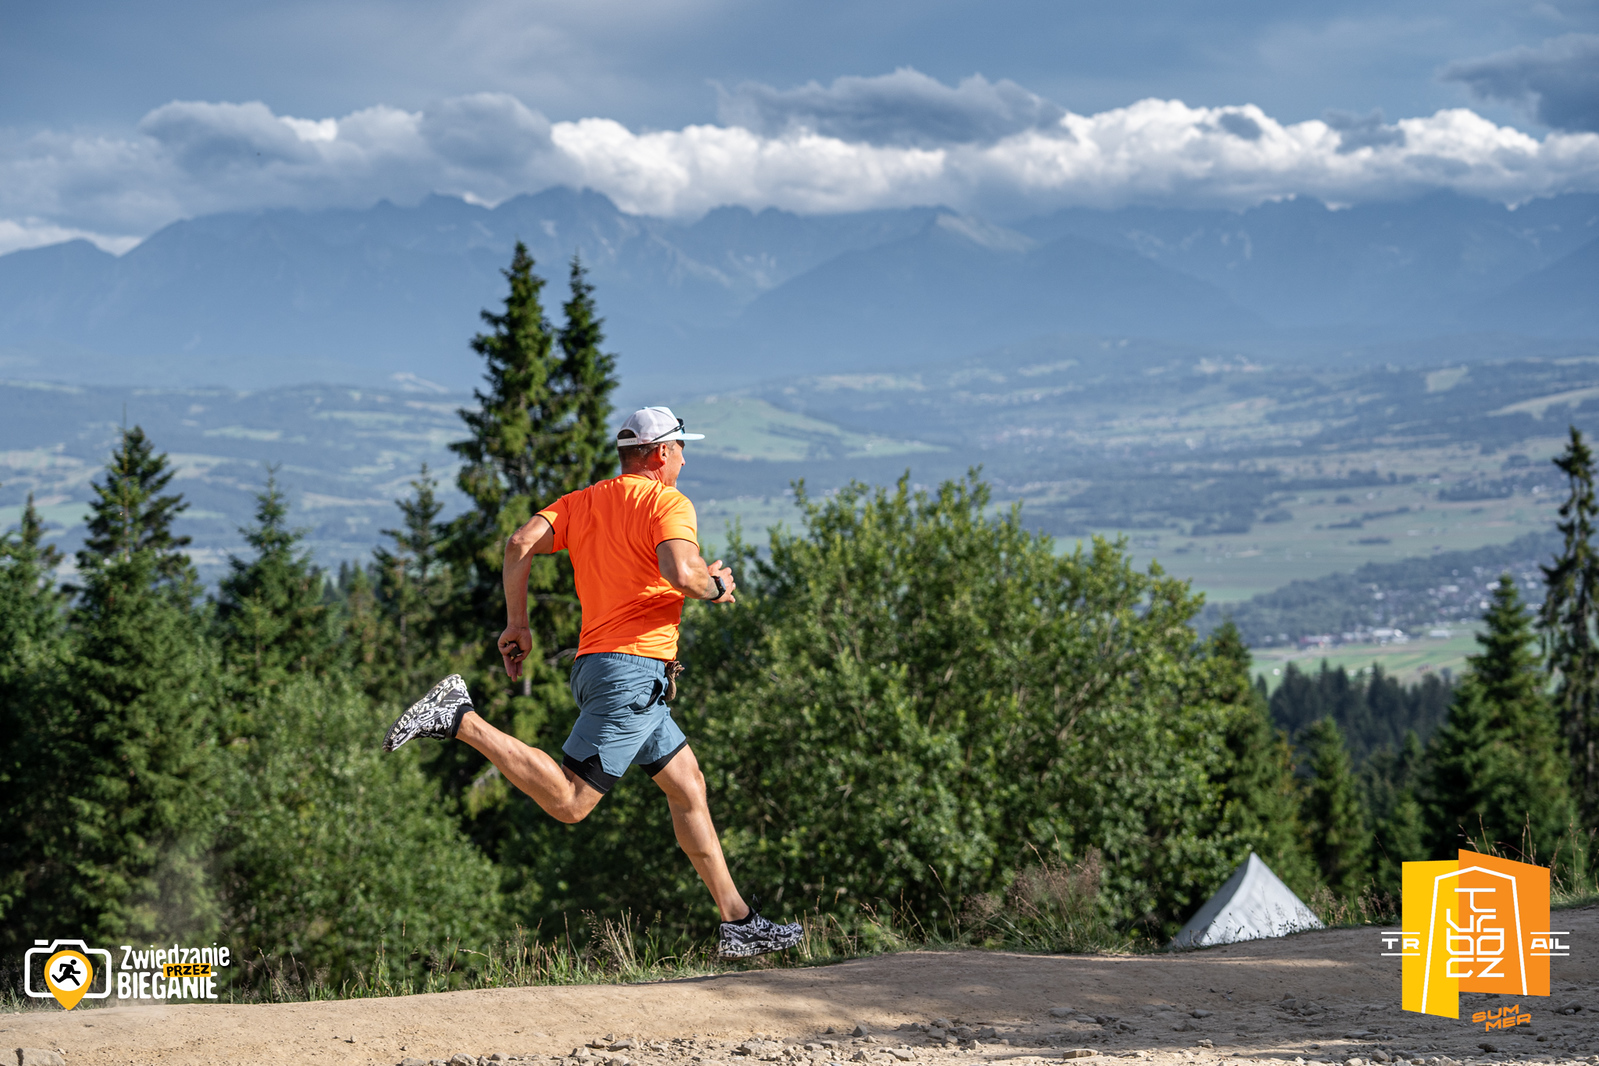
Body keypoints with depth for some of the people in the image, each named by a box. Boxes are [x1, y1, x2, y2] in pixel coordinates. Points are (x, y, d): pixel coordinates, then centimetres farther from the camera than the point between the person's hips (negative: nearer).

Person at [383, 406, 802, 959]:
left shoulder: (581, 502, 16)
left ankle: (739, 923, 17)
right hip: (633, 668, -10)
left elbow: (521, 543, 2)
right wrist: (717, 585, -2)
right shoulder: (667, 503, -5)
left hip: (597, 665, 10)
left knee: (689, 786, 15)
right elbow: (681, 572, -23)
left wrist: (516, 622, 7)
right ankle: (460, 719, -16)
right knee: (568, 802, -13)